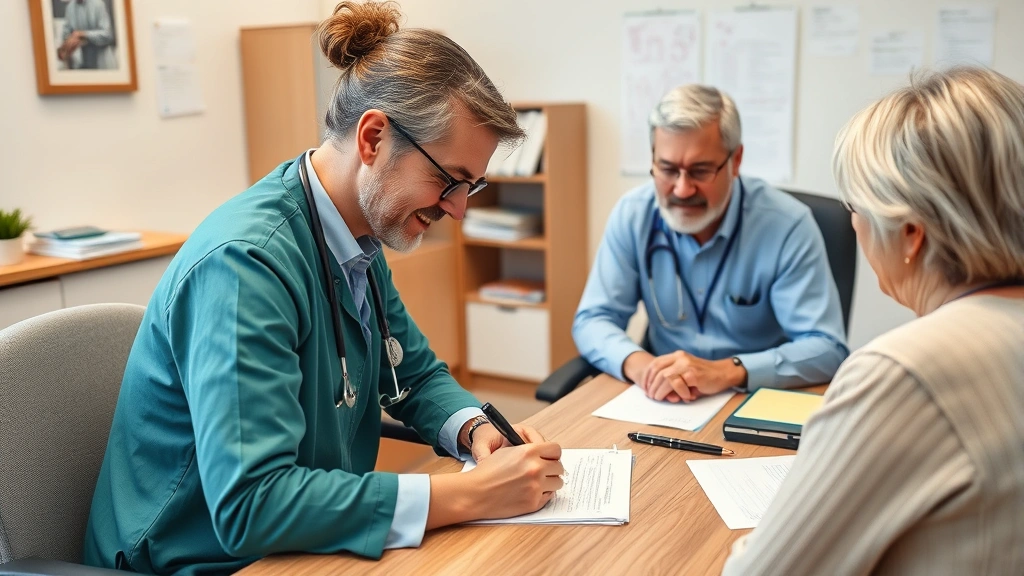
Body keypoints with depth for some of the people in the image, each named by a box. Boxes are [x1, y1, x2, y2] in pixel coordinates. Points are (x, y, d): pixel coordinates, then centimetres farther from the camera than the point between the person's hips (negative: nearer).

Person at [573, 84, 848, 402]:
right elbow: (592, 320, -2)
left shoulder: (787, 225, -14)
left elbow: (827, 349, -16)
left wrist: (725, 372, -30)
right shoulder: (633, 215, -5)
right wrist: (638, 363, -23)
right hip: (663, 406, 2)